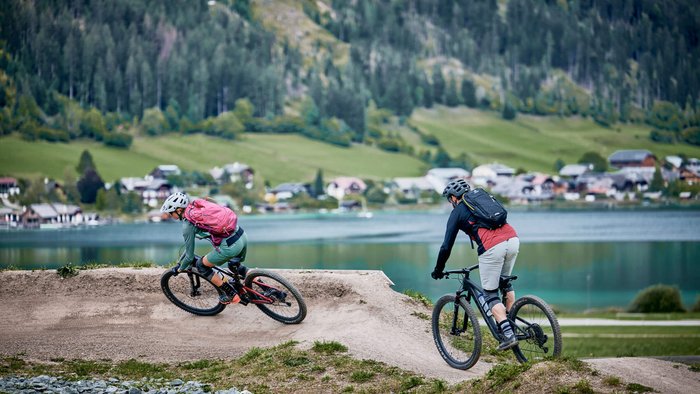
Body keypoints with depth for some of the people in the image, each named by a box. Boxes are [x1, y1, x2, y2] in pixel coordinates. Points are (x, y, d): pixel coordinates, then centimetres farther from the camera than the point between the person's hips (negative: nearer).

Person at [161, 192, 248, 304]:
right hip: (242, 236, 9)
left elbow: (190, 257, 2)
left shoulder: (187, 225, -6)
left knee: (201, 265, 12)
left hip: (231, 246, -9)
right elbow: (190, 243, 31)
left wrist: (180, 269, 22)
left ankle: (231, 295, 13)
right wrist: (179, 262, 36)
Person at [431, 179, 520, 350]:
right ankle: (511, 323, 27)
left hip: (492, 248, -6)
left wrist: (438, 270, 25)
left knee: (490, 294, 7)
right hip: (513, 239, 6)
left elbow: (446, 247, 11)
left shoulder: (457, 212, 13)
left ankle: (508, 335, -4)